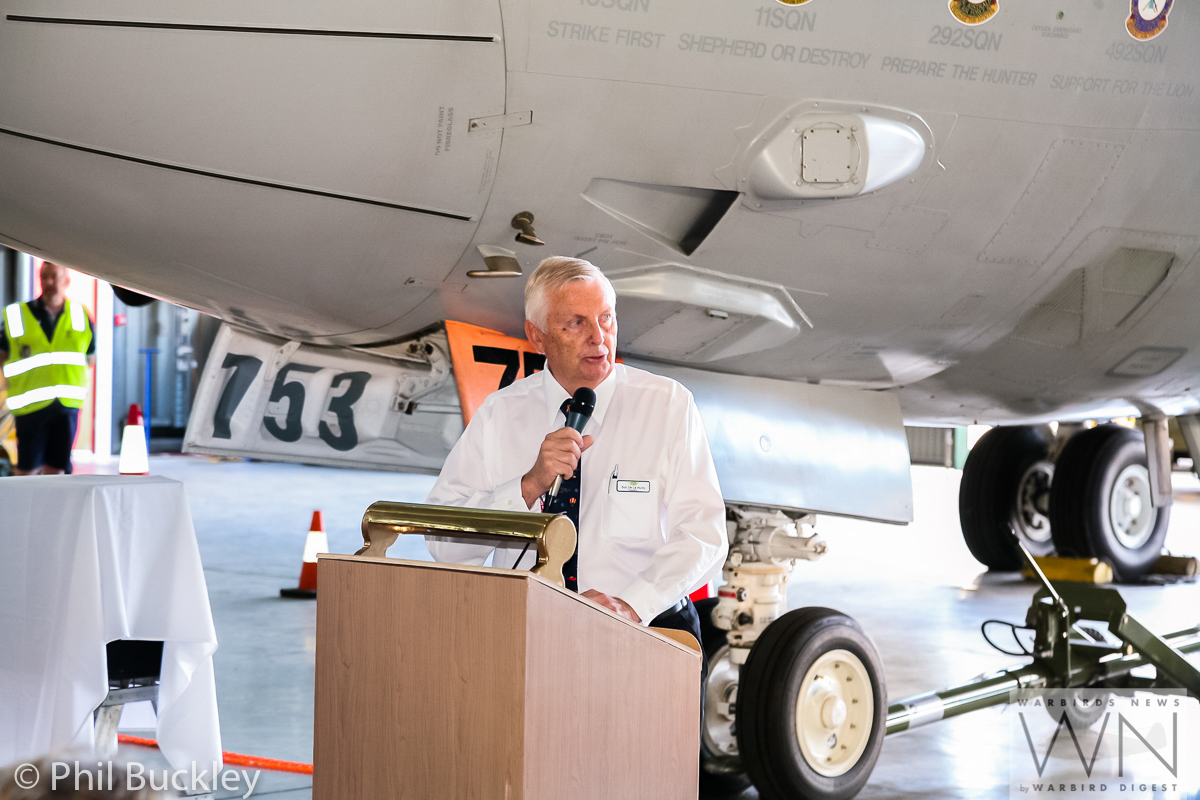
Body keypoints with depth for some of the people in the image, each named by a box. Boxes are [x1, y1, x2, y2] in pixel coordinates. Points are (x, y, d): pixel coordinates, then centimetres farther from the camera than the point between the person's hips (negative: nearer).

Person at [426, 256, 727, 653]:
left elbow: (703, 535, -4)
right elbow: (442, 541, 0)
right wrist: (530, 486, -14)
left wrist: (631, 604, -20)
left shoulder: (669, 405, 4)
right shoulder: (500, 414, 8)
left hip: (645, 625, -1)